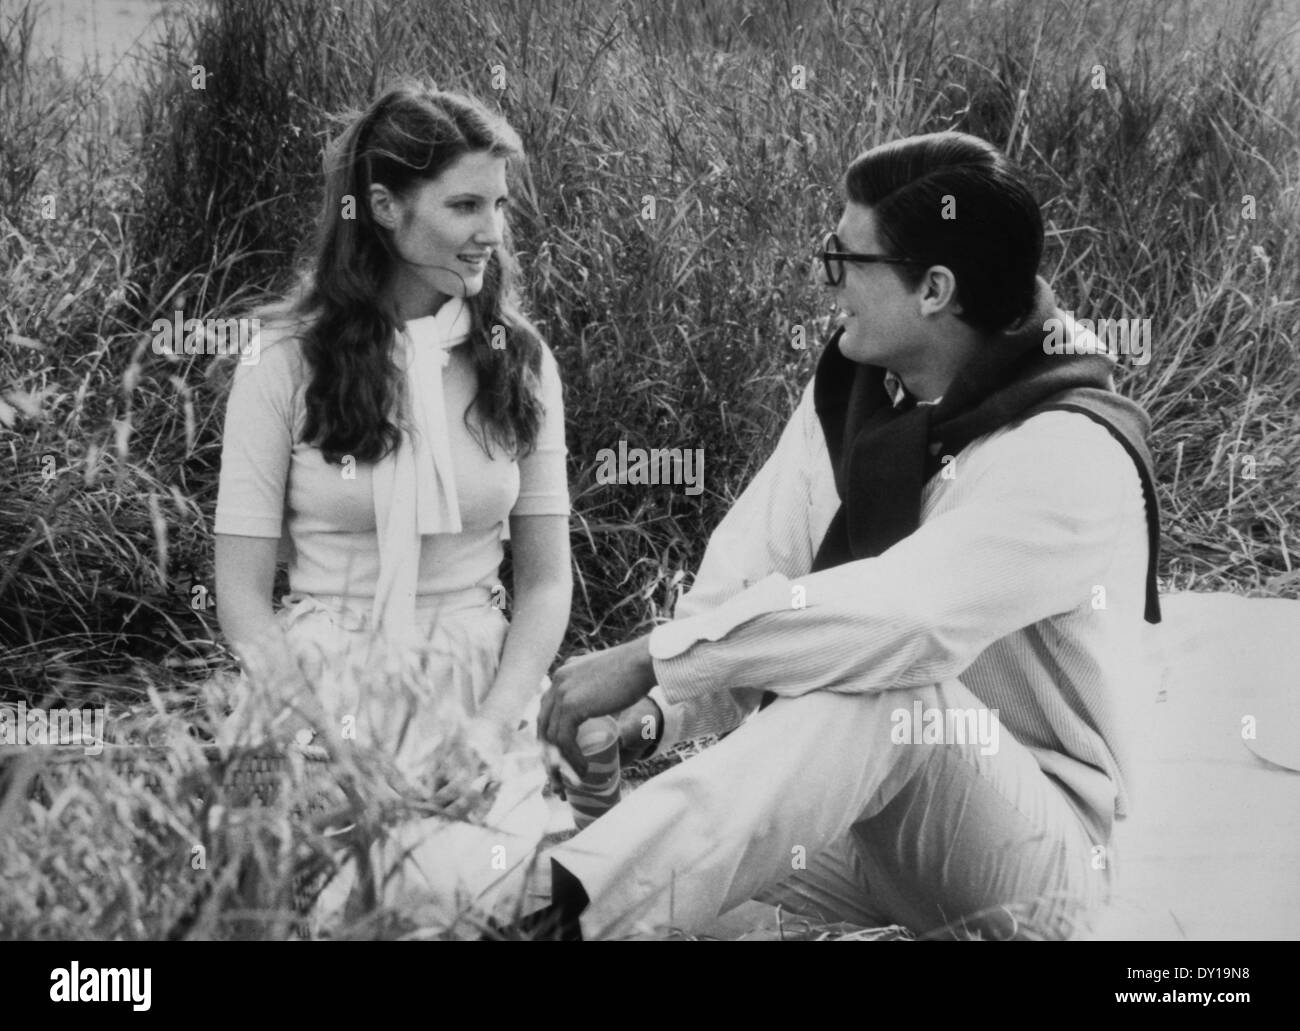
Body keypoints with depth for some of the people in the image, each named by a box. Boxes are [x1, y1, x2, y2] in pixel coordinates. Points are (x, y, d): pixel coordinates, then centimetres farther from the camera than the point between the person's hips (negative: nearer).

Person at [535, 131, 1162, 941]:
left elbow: (900, 618, -38)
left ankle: (566, 906, -46)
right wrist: (658, 709, -26)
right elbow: (743, 577, -6)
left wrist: (650, 660, -35)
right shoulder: (851, 389, 0)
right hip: (861, 810, 7)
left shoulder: (1067, 455, -23)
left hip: (1032, 860, -7)